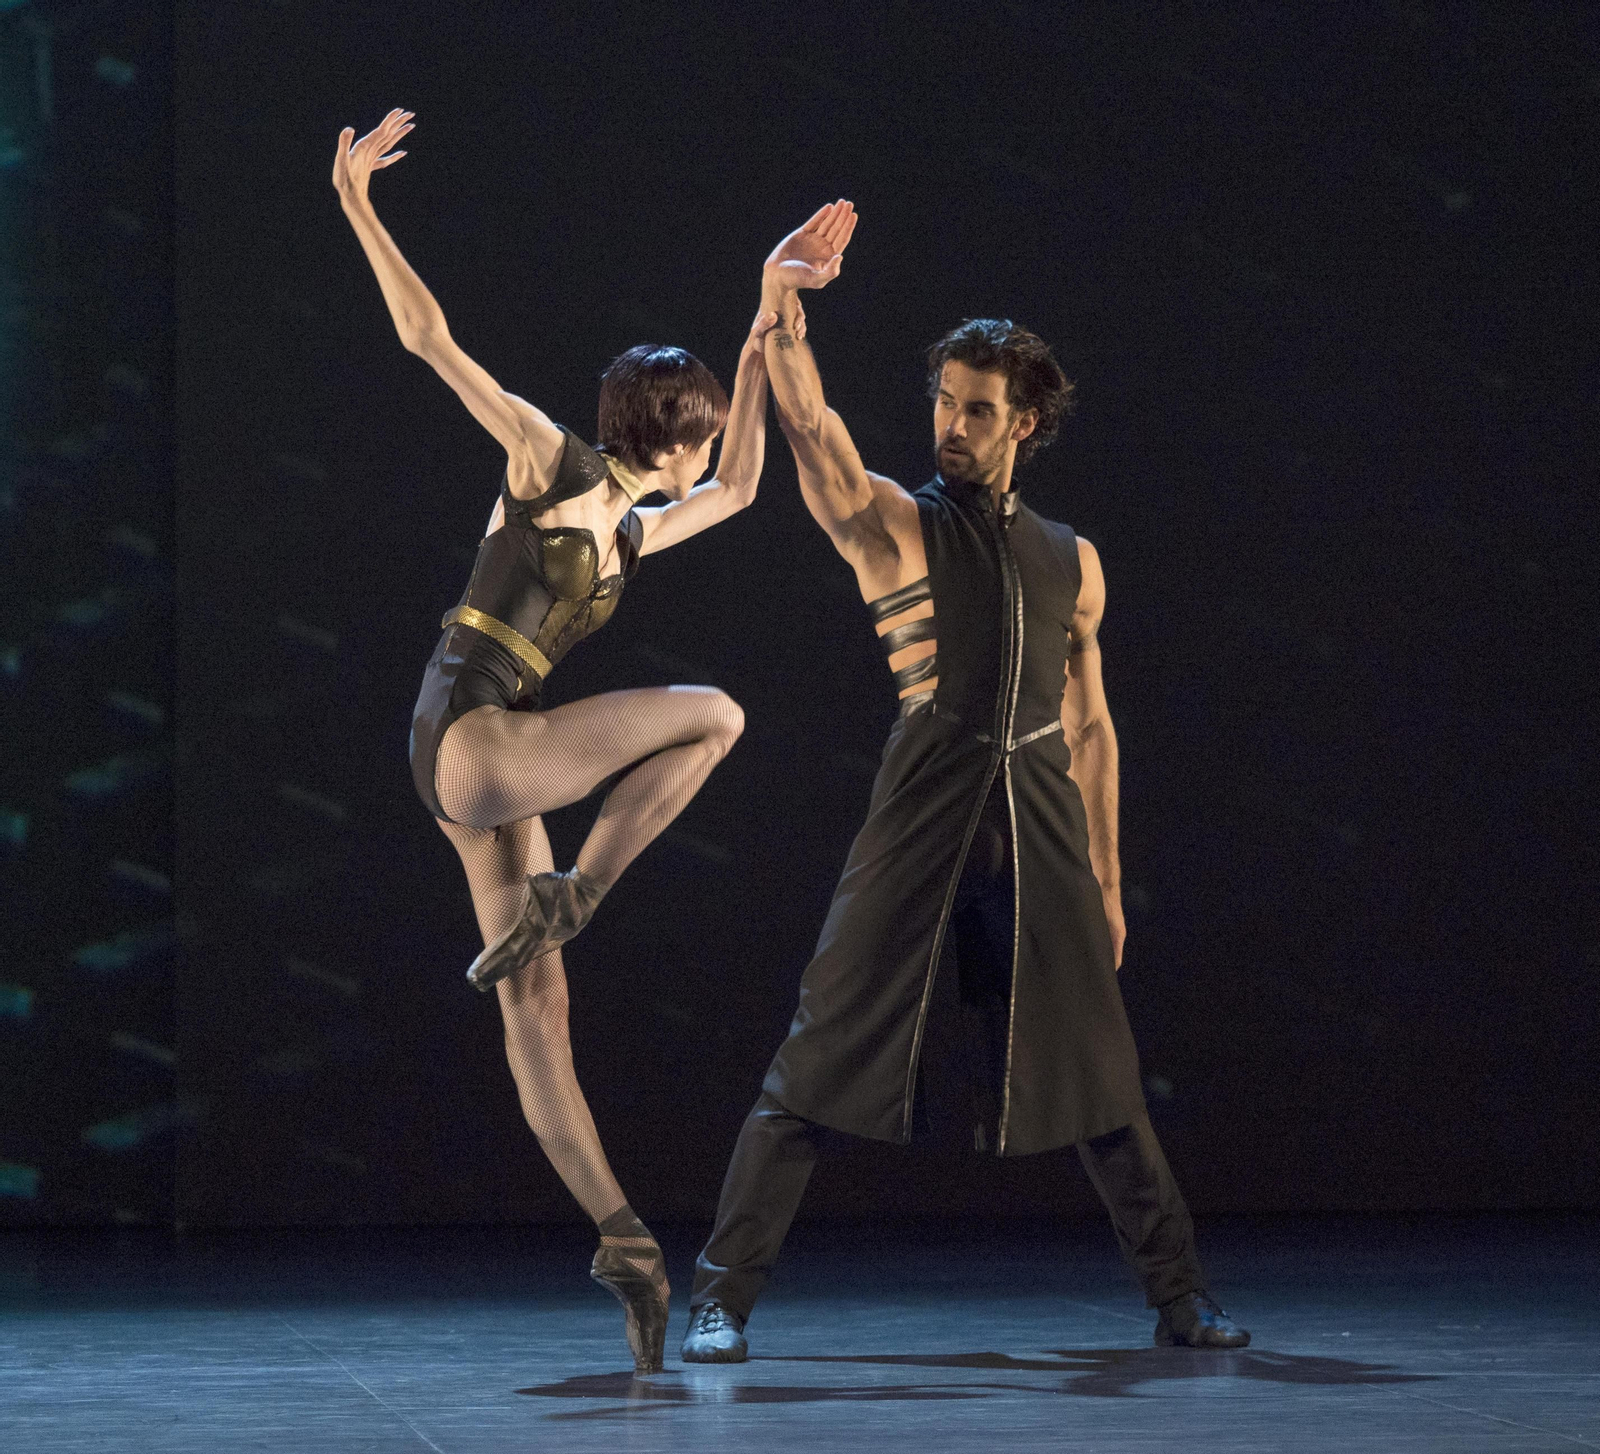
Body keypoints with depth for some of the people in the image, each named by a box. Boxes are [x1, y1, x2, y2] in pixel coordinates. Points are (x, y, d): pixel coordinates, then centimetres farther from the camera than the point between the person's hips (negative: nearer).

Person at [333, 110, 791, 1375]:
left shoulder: (630, 530, 20)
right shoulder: (552, 464, -1)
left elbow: (738, 491, 37)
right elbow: (431, 339, -6)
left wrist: (758, 364, 32)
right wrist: (359, 208, -10)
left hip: (492, 773, 8)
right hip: (473, 737, -8)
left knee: (535, 1007, 3)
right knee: (714, 713, -13)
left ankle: (622, 1237, 0)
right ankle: (568, 898, -11)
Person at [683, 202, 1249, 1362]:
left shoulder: (1072, 561, 16)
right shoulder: (892, 525, 6)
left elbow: (1091, 725, 18)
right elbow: (809, 424, -12)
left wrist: (1105, 877, 15)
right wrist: (782, 304, -27)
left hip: (1039, 827, 3)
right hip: (923, 813, -3)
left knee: (1095, 1068, 7)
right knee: (824, 1056, -7)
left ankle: (1179, 1294, 16)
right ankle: (723, 1297, -4)